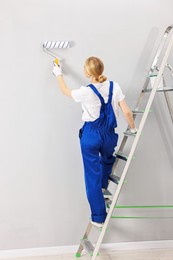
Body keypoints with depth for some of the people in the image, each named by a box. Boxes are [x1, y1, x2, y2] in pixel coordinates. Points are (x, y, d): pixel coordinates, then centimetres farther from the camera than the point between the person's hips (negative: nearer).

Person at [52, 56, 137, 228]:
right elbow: (127, 112, -5)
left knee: (93, 175, 7)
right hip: (109, 134, 3)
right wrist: (133, 128, 13)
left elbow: (65, 91, 5)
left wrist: (58, 74, 22)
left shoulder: (86, 92, -15)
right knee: (107, 160, 36)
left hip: (90, 135, -3)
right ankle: (103, 187, 56)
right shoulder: (114, 87, -8)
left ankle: (98, 217, 15)